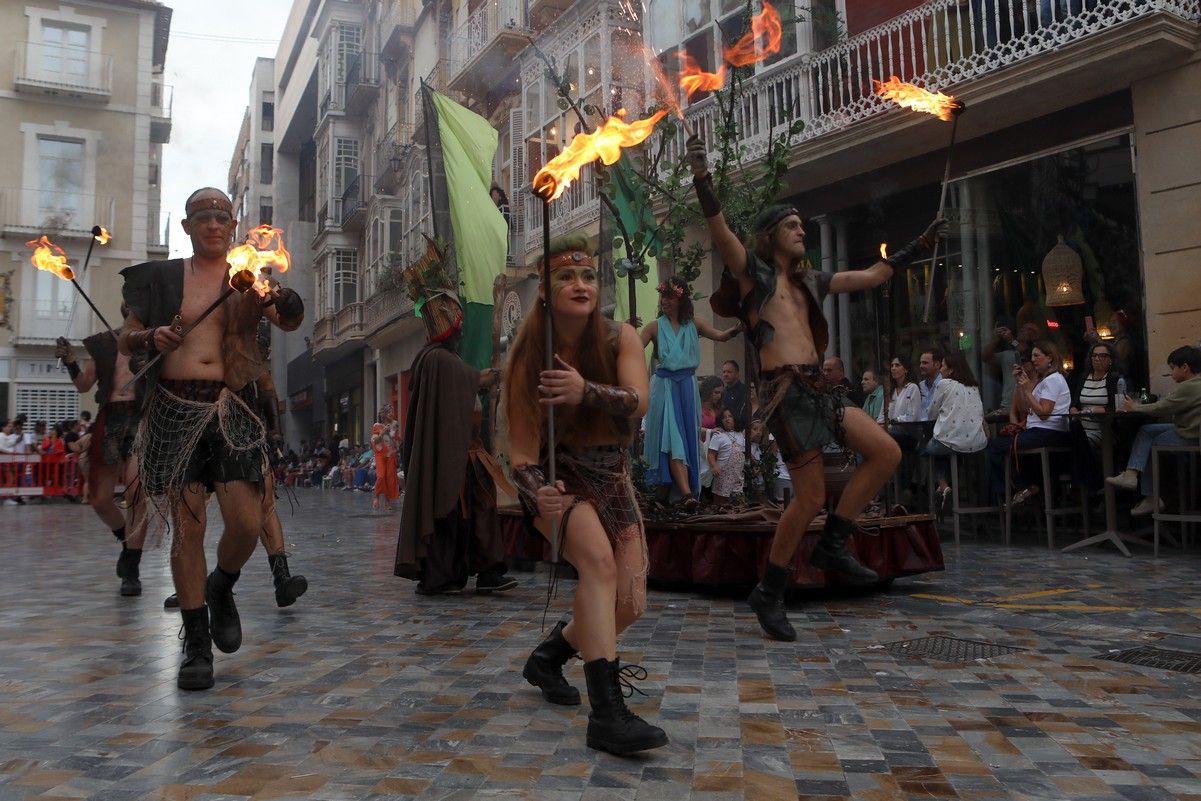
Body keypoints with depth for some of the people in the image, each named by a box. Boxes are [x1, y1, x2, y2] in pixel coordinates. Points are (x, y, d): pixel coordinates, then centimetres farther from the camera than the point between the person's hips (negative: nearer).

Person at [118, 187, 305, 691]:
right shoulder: (161, 277, 13)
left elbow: (290, 321, -6)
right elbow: (125, 339, 16)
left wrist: (284, 304, -28)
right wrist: (150, 338, -6)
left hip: (233, 408, 0)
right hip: (175, 408, 0)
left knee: (246, 522, -10)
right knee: (187, 525, -2)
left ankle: (220, 591, 24)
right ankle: (196, 642, 9)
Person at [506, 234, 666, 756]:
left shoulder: (621, 338, -11)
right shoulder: (528, 355, -15)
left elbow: (637, 402, -30)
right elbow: (522, 449, -18)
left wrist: (586, 391, -50)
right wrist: (537, 492, -39)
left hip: (611, 478, 4)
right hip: (556, 479, -4)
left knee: (630, 606, -1)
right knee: (600, 558, -33)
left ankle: (549, 655, 27)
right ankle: (606, 714, -33)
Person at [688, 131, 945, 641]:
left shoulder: (808, 281, 22)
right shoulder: (752, 271, 2)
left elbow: (873, 276, 30)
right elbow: (720, 231, -15)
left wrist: (919, 246, 33)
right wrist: (702, 181, -29)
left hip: (817, 388, 8)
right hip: (785, 392, -8)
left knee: (887, 453, -1)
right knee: (811, 496, -8)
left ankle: (832, 544, 10)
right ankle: (769, 594, 8)